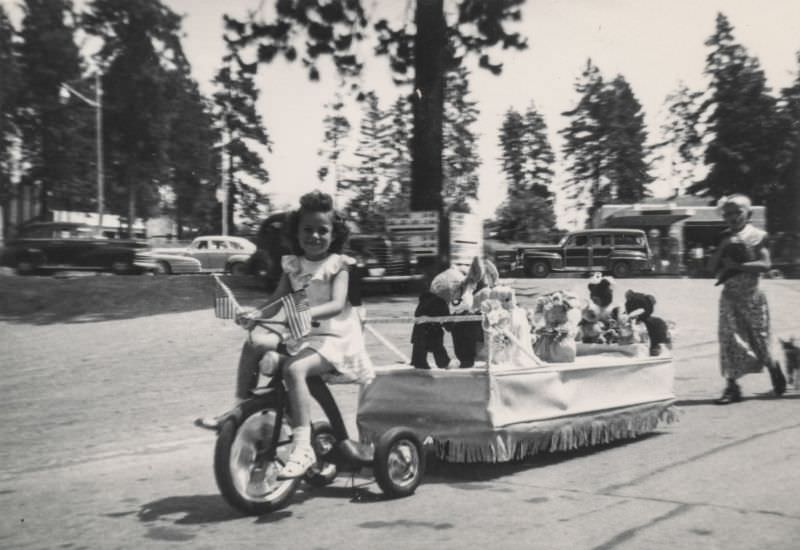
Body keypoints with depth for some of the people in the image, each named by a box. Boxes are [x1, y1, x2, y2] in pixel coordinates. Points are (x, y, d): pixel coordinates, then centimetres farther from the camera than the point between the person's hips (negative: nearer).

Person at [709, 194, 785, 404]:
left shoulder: (757, 235, -3)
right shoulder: (725, 238, 7)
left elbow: (765, 264, -13)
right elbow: (713, 267, 3)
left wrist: (737, 266, -17)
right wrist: (723, 246, -10)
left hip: (752, 296, -3)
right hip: (730, 296, 3)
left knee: (758, 339, 6)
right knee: (729, 339, -4)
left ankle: (773, 368, 35)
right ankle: (732, 387, -1)